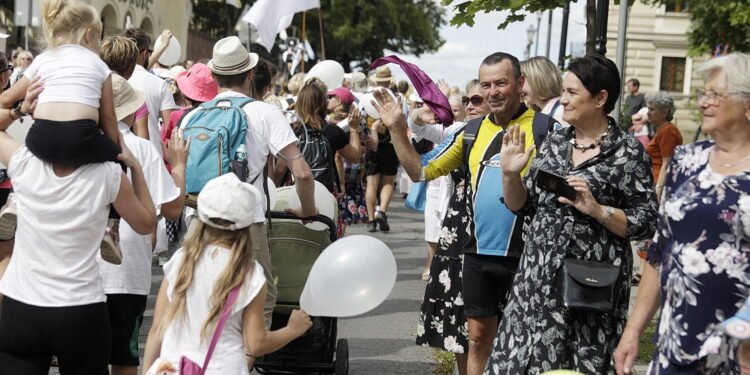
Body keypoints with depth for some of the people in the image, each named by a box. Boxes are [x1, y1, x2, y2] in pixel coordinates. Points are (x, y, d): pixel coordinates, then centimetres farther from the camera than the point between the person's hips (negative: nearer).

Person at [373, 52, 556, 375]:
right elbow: (421, 172, 13)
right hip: (478, 253, 4)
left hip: (526, 256, -4)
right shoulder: (472, 132, 9)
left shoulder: (546, 128, -5)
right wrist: (397, 130, 4)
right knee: (478, 336, 13)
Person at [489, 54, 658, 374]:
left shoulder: (628, 152, -6)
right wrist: (510, 173, -4)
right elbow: (521, 206, 14)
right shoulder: (553, 143, 10)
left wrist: (596, 209, -19)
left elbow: (645, 222, -7)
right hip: (538, 276, 5)